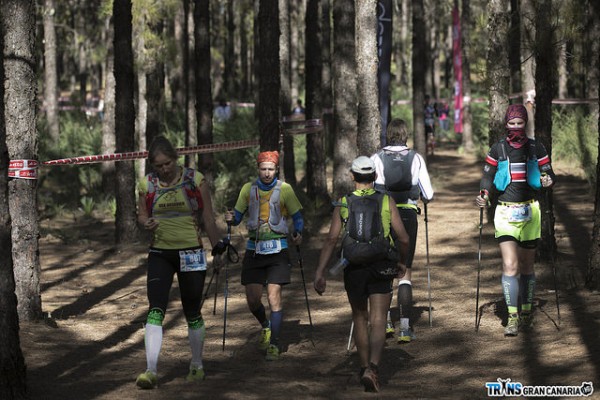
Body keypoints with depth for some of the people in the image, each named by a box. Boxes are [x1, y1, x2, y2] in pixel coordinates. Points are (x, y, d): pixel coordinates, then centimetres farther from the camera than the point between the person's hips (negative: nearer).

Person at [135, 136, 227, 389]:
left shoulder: (195, 180, -4)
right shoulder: (147, 184, 1)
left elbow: (208, 218, 2)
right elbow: (141, 214, 12)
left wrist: (217, 250, 4)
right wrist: (146, 223, -12)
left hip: (191, 254, -1)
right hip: (160, 254, 1)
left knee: (192, 314, 8)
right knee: (155, 310, -14)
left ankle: (197, 365, 26)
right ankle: (151, 370, -19)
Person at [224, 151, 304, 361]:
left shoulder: (284, 189, -2)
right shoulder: (248, 189, 6)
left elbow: (298, 217, 3)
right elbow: (238, 215, 11)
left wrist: (297, 234, -16)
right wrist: (231, 218, -12)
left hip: (277, 249, -3)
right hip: (254, 248, 3)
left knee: (274, 297, -11)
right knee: (252, 299, 1)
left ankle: (274, 345, -4)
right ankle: (265, 326, 32)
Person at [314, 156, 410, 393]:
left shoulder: (343, 204, 0)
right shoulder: (386, 201, 0)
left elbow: (331, 239, -8)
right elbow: (403, 238, -3)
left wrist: (319, 273, -9)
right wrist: (403, 261, 17)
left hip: (354, 269, 1)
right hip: (381, 266, -1)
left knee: (360, 319, 21)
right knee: (378, 323, -4)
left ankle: (365, 367, 31)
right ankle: (372, 369, -24)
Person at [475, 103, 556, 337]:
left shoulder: (536, 148, 3)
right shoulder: (497, 149, 3)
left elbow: (549, 173, 6)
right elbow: (488, 176, 8)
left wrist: (548, 181, -17)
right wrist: (484, 196, -10)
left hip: (530, 212, 1)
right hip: (505, 212, -1)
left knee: (526, 266, 9)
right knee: (510, 266, -12)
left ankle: (527, 315, 22)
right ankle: (512, 318, -12)